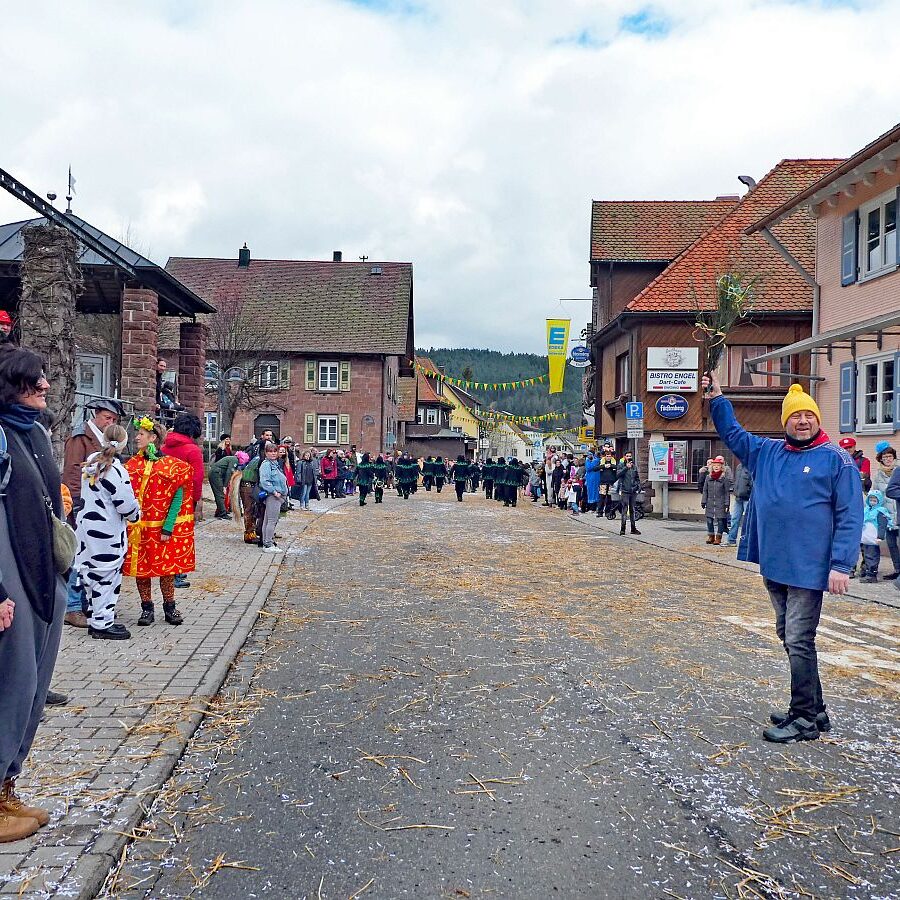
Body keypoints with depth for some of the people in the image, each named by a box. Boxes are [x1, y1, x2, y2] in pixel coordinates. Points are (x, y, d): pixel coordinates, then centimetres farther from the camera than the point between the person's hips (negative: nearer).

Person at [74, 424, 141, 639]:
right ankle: (103, 624, 7)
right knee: (107, 576, 1)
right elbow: (127, 504, -17)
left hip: (85, 523, 8)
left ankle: (96, 619, 26)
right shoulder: (115, 470, -20)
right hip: (107, 533, -8)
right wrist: (136, 514, 4)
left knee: (92, 574, 15)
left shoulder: (91, 461, 5)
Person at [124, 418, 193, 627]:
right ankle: (147, 609, 17)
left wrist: (168, 528, -13)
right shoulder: (132, 465, 6)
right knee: (141, 567, 6)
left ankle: (169, 608, 17)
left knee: (166, 566, 4)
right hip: (137, 527, 3)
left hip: (163, 527, -3)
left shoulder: (171, 465, -5)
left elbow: (178, 497, -7)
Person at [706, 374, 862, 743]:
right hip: (773, 565, 6)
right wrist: (716, 399, 12)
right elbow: (732, 433, 24)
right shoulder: (766, 451, 10)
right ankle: (813, 709, 28)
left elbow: (850, 516, -9)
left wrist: (841, 565, -15)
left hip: (808, 569, -6)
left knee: (799, 642, -3)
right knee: (790, 637, 14)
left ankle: (805, 719, 9)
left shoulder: (836, 459, -6)